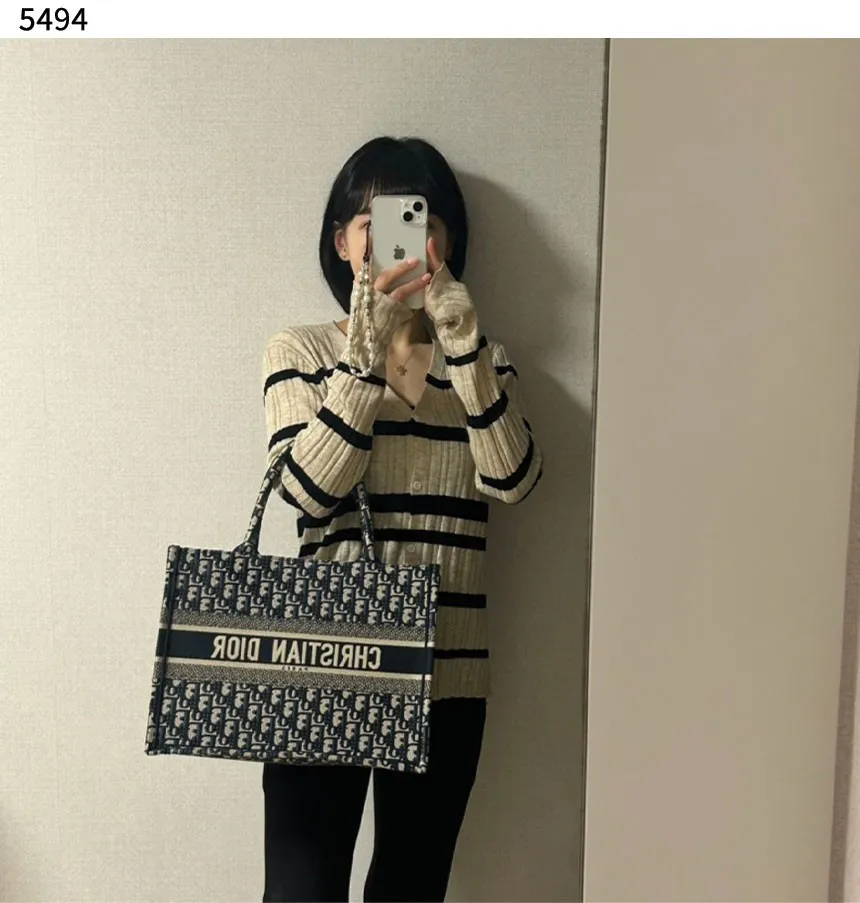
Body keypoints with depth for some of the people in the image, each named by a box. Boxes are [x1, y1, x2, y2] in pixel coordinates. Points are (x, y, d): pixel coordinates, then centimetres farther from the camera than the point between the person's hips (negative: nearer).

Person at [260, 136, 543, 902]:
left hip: (446, 675, 3)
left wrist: (462, 339, -17)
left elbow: (512, 480, -8)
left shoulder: (486, 363, 8)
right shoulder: (300, 352, 3)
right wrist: (367, 353, -17)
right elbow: (309, 488, -11)